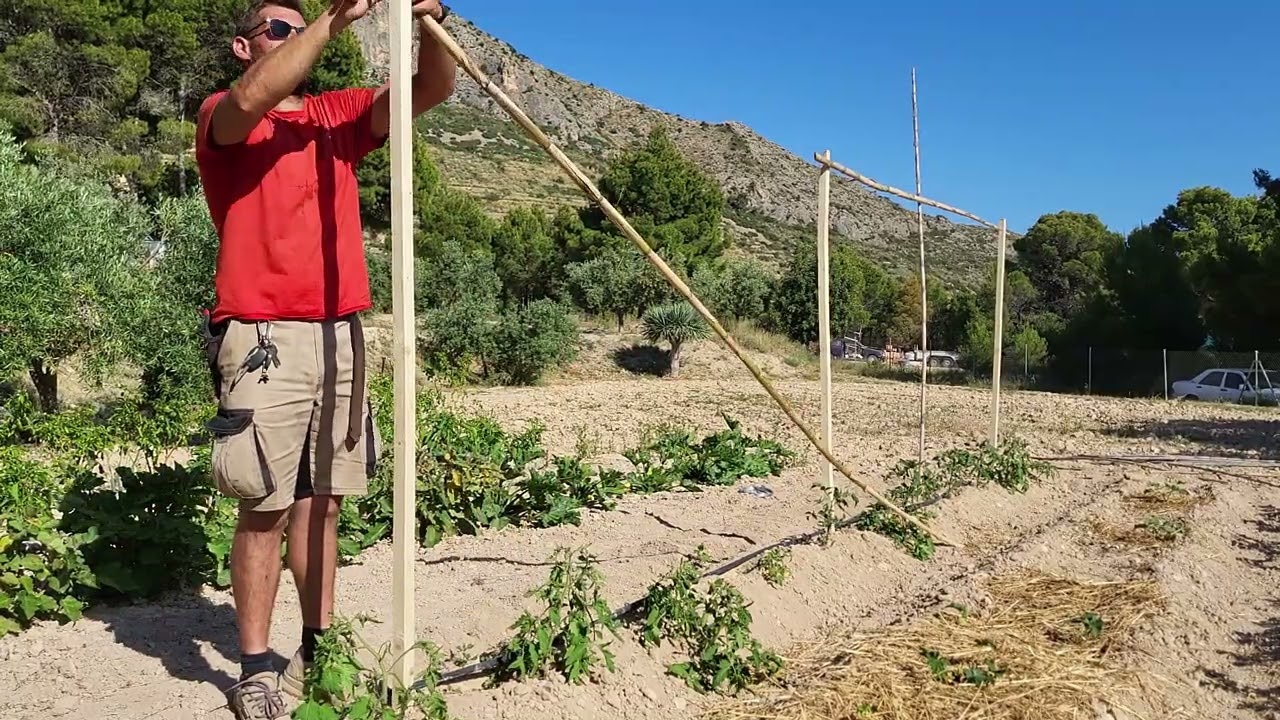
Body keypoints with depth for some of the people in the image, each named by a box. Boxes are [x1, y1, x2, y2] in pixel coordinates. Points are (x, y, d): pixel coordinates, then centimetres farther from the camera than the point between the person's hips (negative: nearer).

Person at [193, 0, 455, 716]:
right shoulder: (221, 117, 4)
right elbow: (253, 99, -21)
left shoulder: (340, 115, 17)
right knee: (267, 509, -3)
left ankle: (318, 647, 19)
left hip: (341, 335, 5)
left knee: (321, 503, 9)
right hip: (266, 338, -4)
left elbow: (433, 89, 6)